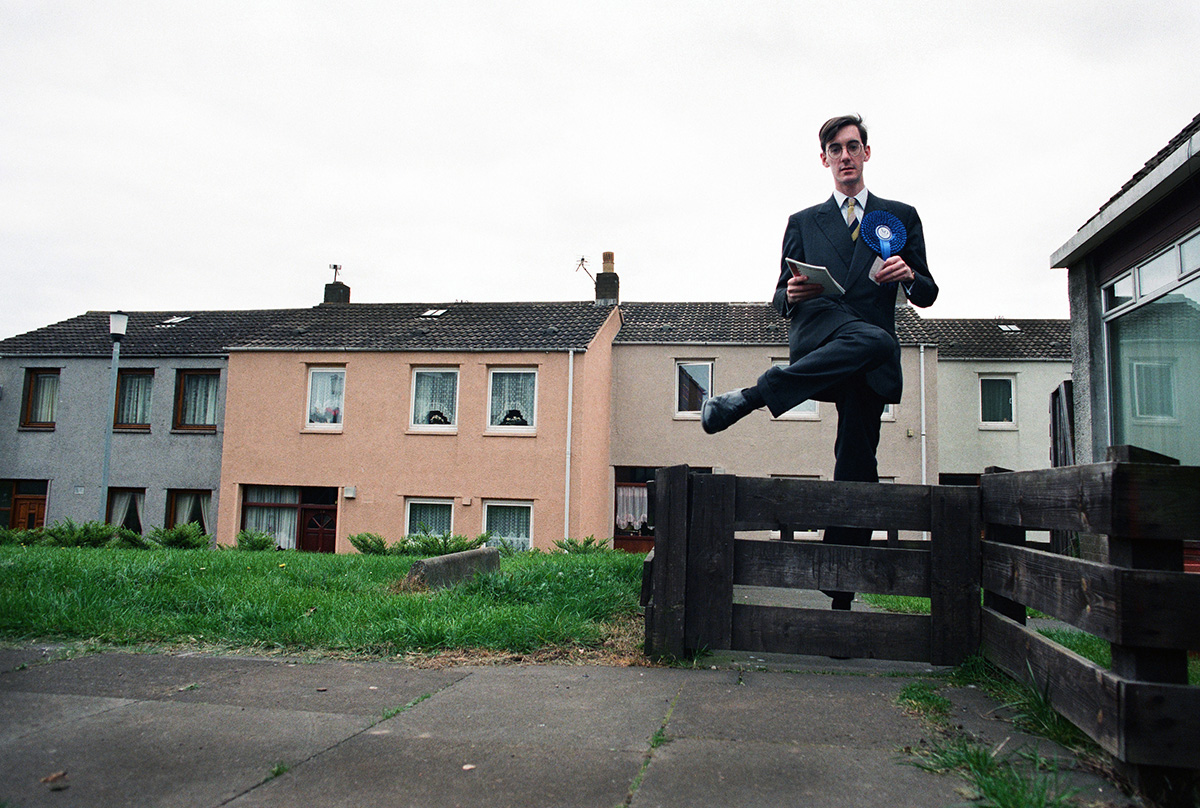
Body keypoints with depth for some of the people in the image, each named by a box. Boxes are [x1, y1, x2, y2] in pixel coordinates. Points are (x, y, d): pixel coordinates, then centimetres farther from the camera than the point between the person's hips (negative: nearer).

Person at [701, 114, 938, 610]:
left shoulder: (901, 216, 20)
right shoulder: (803, 223, 21)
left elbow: (927, 295, 17)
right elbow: (781, 298, 17)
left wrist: (909, 276, -7)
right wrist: (790, 295, -8)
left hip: (869, 363, 2)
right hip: (818, 333, -1)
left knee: (856, 466, -4)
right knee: (876, 340, -36)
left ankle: (841, 593, 1)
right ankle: (754, 398, -36)